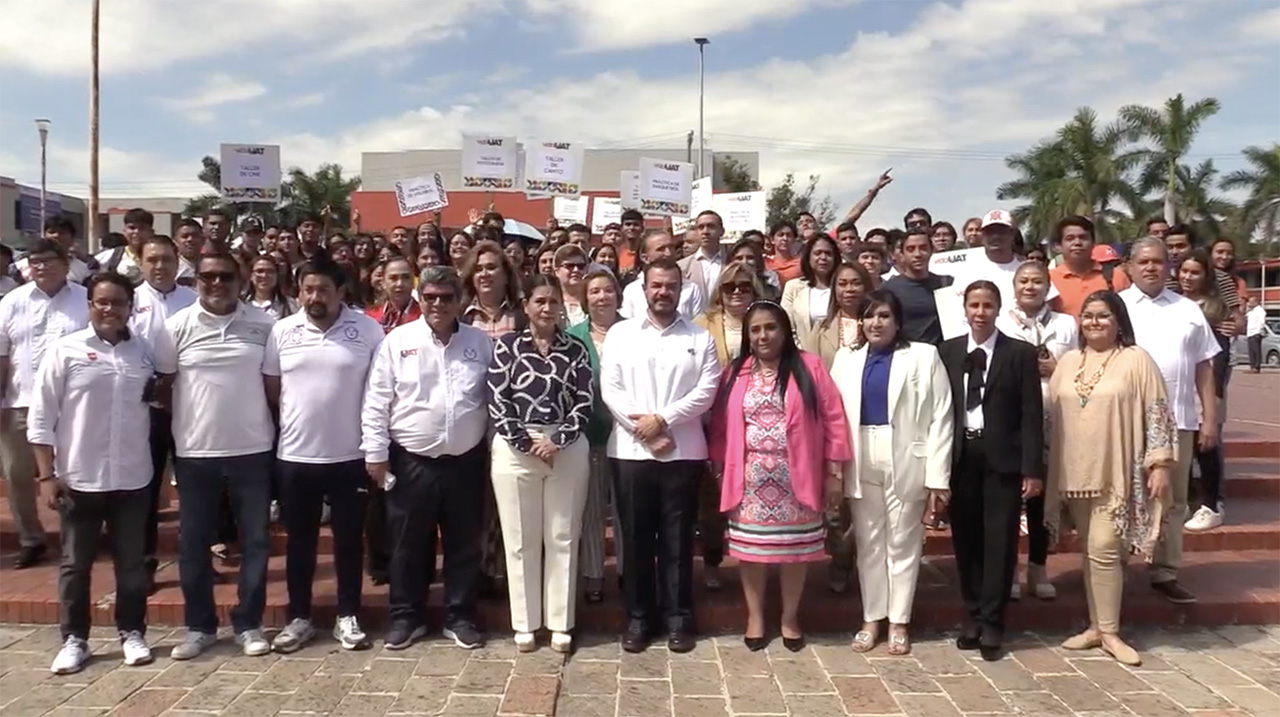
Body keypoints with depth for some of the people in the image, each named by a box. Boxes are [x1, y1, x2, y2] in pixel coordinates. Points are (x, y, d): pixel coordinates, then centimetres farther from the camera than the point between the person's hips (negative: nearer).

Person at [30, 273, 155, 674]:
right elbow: (41, 417, -4)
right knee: (76, 563, 9)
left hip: (132, 478, 2)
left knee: (132, 562, 11)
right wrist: (48, 475, -8)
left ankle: (132, 632, 24)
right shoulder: (66, 350, -5)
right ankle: (74, 639, 22)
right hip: (79, 478, -2)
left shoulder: (145, 353, 4)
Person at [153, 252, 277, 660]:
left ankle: (249, 623, 21)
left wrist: (279, 430, 2)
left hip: (252, 450, 0)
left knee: (254, 540, 7)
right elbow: (163, 384, 4)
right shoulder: (178, 327, -2)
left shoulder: (263, 324, -1)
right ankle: (199, 626, 24)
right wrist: (168, 437, 4)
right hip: (195, 452, 0)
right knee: (193, 542, 9)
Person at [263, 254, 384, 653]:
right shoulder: (282, 331, 1)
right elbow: (271, 388, 9)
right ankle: (299, 618, 26)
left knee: (349, 540, 9)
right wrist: (297, 418, 7)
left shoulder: (368, 330, -5)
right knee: (299, 541, 13)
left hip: (350, 455, -2)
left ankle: (348, 617, 23)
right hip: (295, 455, 2)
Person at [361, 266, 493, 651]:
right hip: (411, 461, -1)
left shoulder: (481, 343, 4)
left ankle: (460, 617, 25)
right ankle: (406, 616, 25)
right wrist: (375, 453, -6)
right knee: (408, 545, 9)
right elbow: (377, 402, -2)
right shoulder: (397, 341, -2)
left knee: (464, 545, 11)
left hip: (466, 462, 2)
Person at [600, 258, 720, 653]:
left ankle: (678, 617, 19)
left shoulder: (700, 337, 6)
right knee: (635, 538, 7)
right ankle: (638, 617, 20)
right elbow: (610, 389, -2)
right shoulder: (620, 334, 6)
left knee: (677, 538, 7)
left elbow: (706, 390, -4)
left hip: (683, 452, 0)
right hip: (632, 450, 1)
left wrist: (662, 419, -14)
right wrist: (645, 431, -11)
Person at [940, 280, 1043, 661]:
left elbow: (1032, 415, -4)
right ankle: (972, 617, 21)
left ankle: (991, 623, 10)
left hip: (1002, 459, -2)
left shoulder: (1020, 353, -1)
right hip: (960, 456, 3)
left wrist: (1032, 469, -9)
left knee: (999, 540, 1)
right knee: (966, 540, 9)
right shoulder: (948, 351, 6)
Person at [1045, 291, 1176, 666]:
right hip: (1075, 473, 5)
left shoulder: (1136, 360, -3)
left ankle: (1109, 632, 4)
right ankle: (1096, 626, 19)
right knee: (1090, 551, 10)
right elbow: (1052, 415, 13)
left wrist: (1160, 464, -11)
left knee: (1104, 550, -8)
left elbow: (1156, 413, -5)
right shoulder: (1068, 362, 10)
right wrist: (1044, 468, 11)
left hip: (1116, 473, -5)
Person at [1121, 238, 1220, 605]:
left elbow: (1203, 367, 10)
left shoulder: (1188, 310, 11)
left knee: (1173, 500, 9)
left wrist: (1210, 418, 4)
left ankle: (1165, 573, 19)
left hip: (1177, 418, 3)